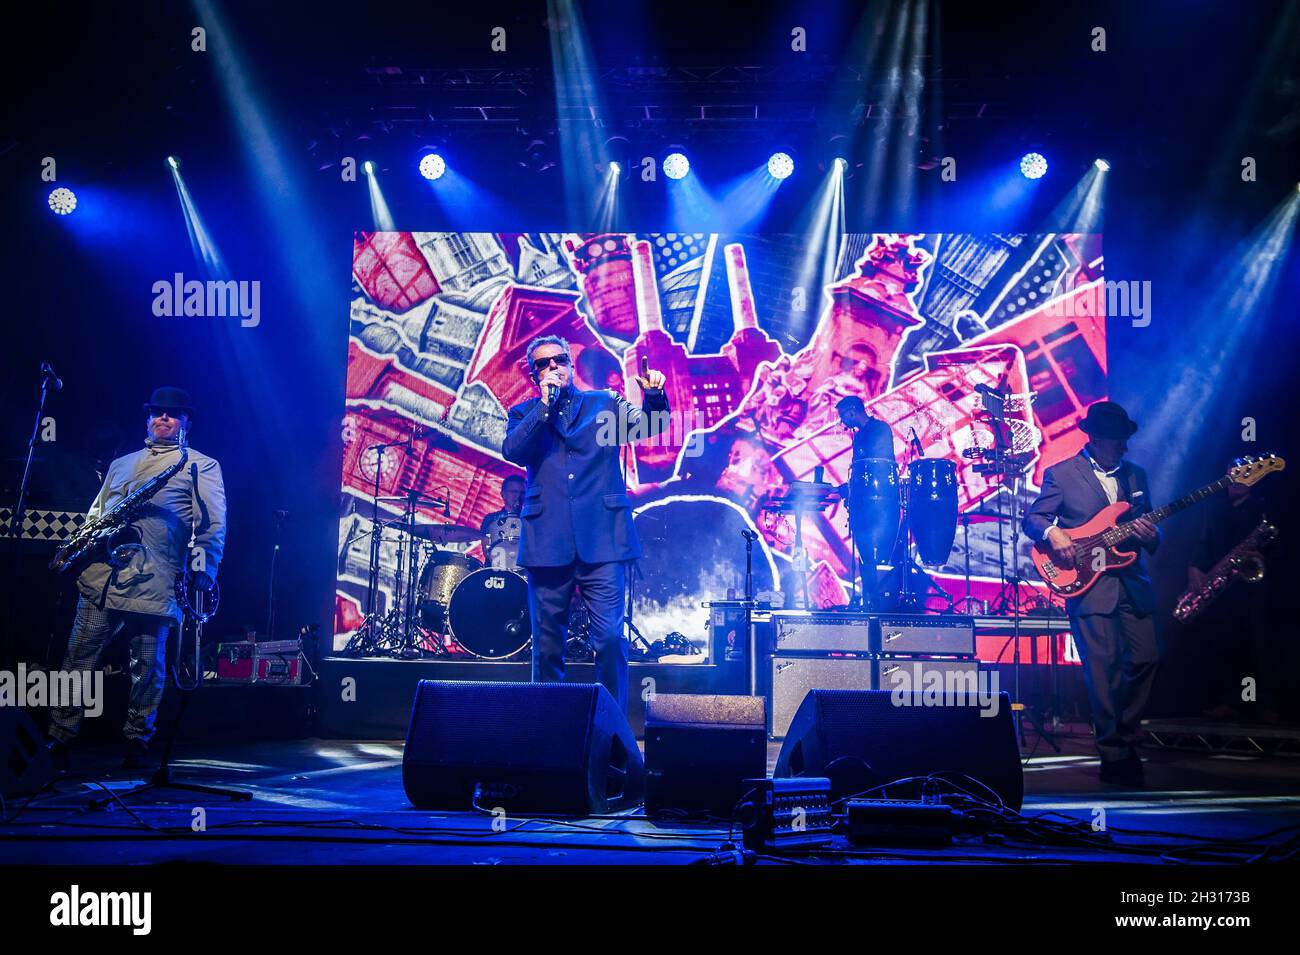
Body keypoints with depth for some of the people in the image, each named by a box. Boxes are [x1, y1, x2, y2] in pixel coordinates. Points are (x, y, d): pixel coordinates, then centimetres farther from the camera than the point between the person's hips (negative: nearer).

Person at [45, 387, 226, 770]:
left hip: (154, 580, -4)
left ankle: (137, 743, 12)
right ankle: (57, 741, 6)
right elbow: (94, 515, 26)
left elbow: (213, 526, 0)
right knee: (78, 657, 1)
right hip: (101, 573, 4)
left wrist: (203, 572, -11)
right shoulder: (121, 464, 25)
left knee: (147, 665, 1)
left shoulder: (201, 466, 9)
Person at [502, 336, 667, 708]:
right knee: (547, 644, 6)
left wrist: (654, 396, -19)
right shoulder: (525, 414, 14)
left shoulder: (605, 404, 14)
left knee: (610, 638, -9)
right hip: (548, 543, 1)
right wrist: (545, 405, -8)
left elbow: (648, 426, 1)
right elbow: (512, 452, -5)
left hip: (602, 541, -1)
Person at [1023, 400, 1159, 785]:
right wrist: (1052, 532, -21)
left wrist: (1149, 535, -2)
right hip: (1088, 583, -5)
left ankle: (1125, 737, 17)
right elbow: (1032, 518, 0)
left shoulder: (1135, 475, 16)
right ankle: (1113, 754, 0)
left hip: (1132, 583, 5)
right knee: (1104, 665, -8)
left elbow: (1148, 528, 21)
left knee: (1146, 658, -3)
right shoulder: (1061, 474, 2)